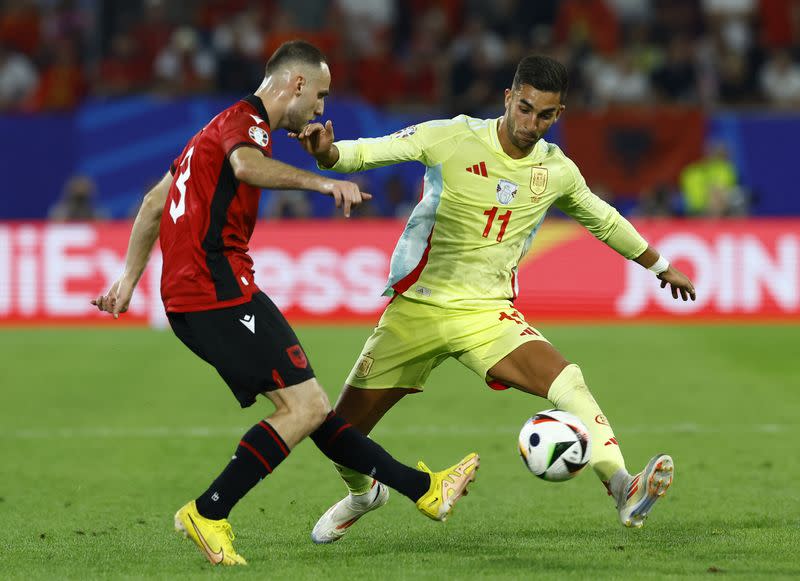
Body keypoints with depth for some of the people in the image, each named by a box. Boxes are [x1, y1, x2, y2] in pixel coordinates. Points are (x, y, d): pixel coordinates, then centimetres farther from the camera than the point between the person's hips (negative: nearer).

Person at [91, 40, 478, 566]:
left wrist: (130, 279, 29)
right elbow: (246, 165, -34)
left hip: (190, 296, 11)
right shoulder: (247, 120, -7)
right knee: (306, 406, -12)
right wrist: (320, 182, -43)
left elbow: (155, 203, 28)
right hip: (220, 291, -11)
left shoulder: (225, 124, 24)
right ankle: (208, 514, -11)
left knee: (308, 406, 11)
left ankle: (424, 488, 15)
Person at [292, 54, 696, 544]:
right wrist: (327, 151, -37)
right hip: (415, 308, -1)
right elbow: (363, 153, -14)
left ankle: (624, 491, -34)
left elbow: (603, 220, 22)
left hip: (488, 313, 1)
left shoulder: (558, 172, 1)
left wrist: (660, 266, 32)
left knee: (568, 382, -28)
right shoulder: (453, 138, -11)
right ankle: (362, 494, 36)